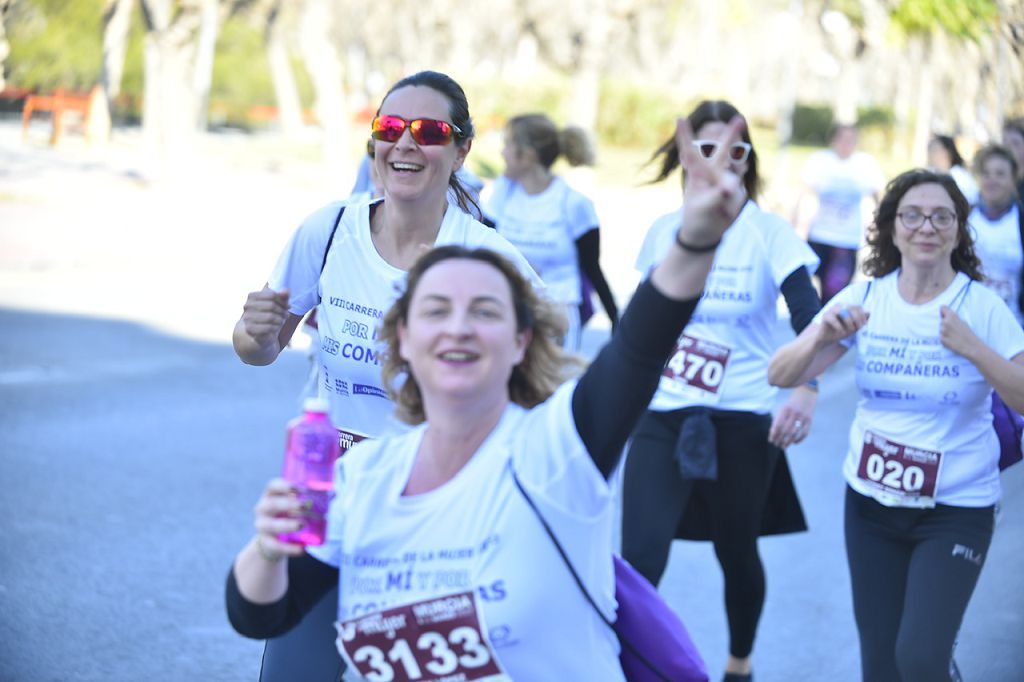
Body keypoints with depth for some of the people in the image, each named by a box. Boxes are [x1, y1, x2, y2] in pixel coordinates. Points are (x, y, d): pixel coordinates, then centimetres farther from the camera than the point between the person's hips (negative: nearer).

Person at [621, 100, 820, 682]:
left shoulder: (770, 232, -5)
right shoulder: (663, 231, 5)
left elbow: (808, 312, -19)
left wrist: (808, 386, -37)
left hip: (743, 420, -2)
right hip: (663, 416, 2)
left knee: (737, 553, 14)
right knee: (638, 561, -11)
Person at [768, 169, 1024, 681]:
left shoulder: (982, 307, -11)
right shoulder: (865, 298, -3)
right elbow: (780, 375, -7)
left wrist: (974, 350, -31)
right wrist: (822, 337, -26)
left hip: (956, 510, -3)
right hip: (870, 501, 3)